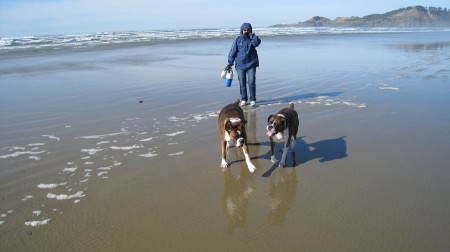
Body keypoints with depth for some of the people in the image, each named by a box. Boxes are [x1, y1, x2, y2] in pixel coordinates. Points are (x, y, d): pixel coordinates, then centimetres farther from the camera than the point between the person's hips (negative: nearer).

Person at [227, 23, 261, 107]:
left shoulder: (252, 39, 4)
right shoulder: (238, 40, 4)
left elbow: (257, 42, -19)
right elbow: (233, 51, 6)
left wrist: (251, 35, -13)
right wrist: (230, 62, 4)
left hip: (251, 64, -1)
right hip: (240, 64, 1)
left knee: (251, 82, -7)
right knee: (242, 83, 4)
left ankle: (253, 100, 1)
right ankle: (243, 99, 15)